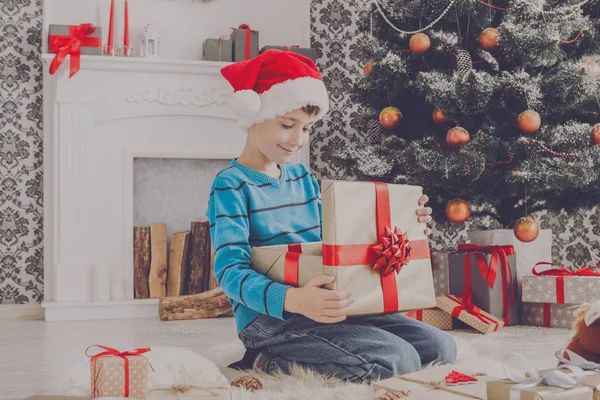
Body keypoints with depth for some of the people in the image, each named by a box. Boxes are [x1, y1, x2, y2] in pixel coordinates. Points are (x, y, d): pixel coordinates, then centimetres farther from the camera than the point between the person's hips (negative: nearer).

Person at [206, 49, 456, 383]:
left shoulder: (305, 179, 15)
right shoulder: (231, 186, -9)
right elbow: (231, 271, -20)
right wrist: (292, 299, -38)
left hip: (327, 308, 8)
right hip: (269, 316, -8)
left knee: (440, 346, 1)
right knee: (397, 360, -25)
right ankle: (269, 362, -9)